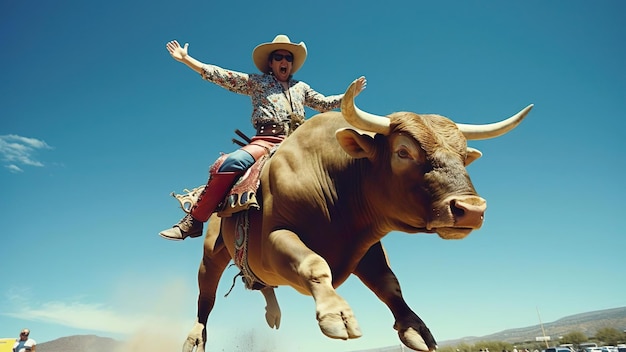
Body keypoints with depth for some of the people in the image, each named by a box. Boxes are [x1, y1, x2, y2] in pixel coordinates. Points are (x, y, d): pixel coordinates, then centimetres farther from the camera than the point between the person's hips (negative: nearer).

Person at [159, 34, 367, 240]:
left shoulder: (301, 87, 29)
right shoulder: (256, 82, 18)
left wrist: (350, 94, 31)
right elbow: (218, 75, 15)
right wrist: (185, 59, 12)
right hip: (267, 140, -4)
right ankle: (194, 220, -24)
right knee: (233, 162, -30)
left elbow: (325, 104, 36)